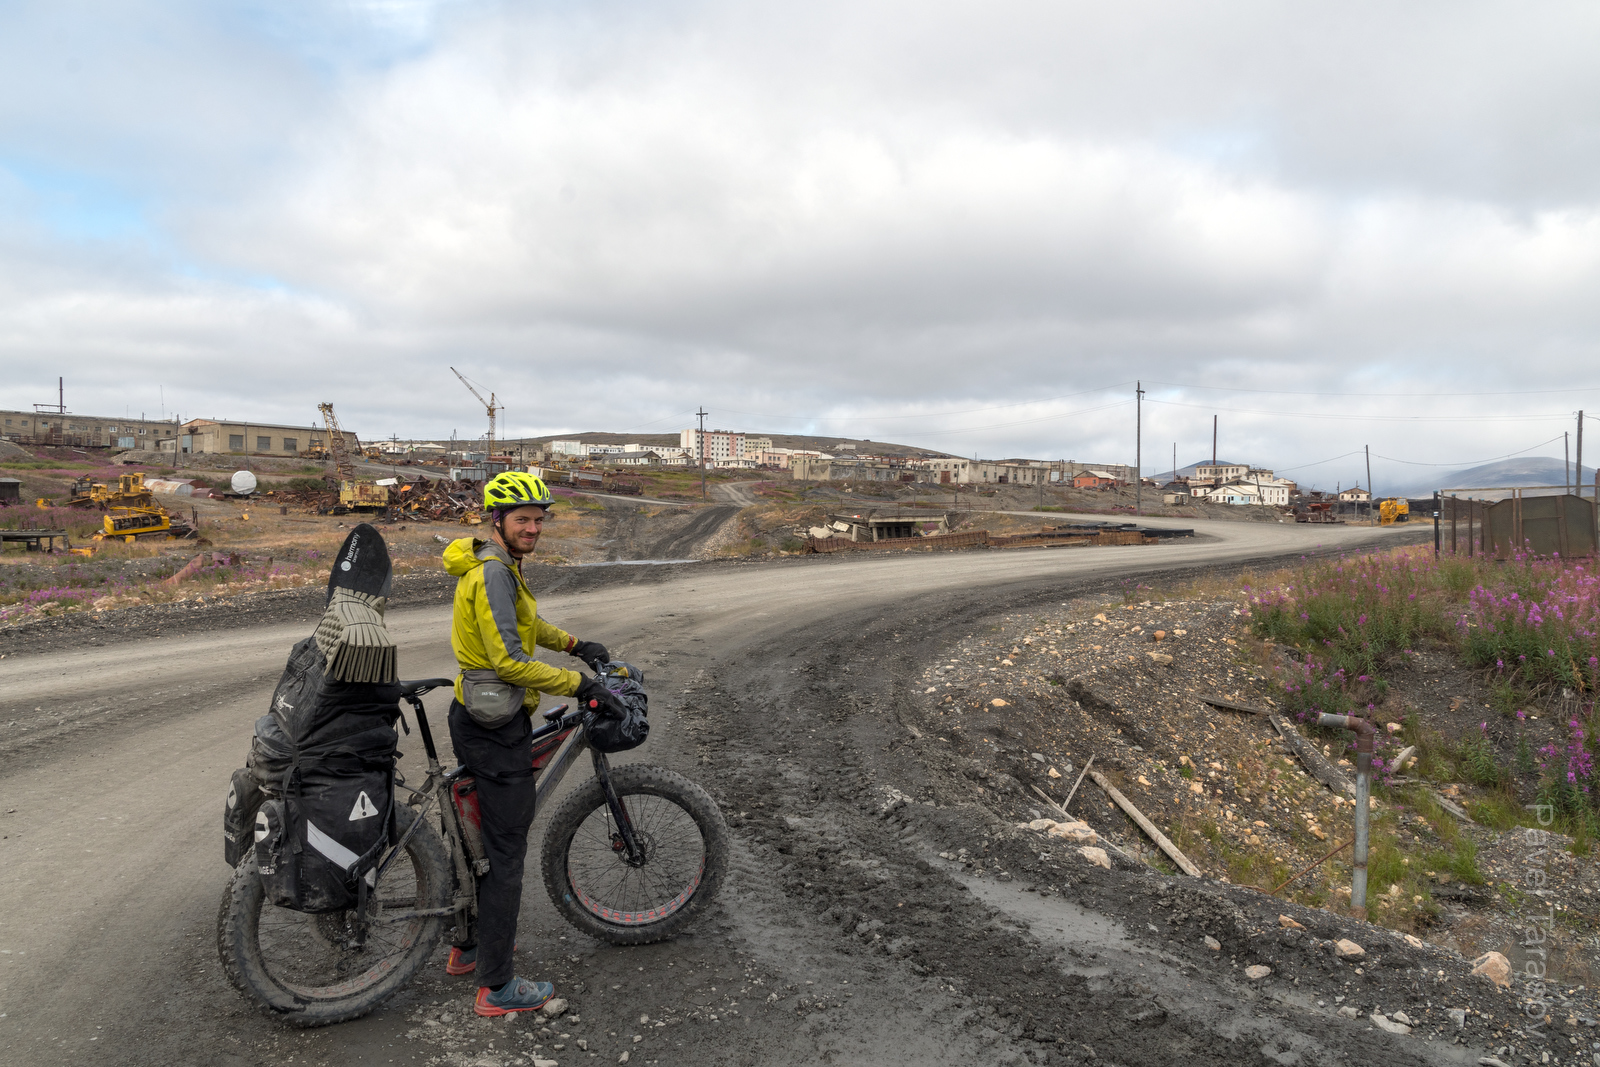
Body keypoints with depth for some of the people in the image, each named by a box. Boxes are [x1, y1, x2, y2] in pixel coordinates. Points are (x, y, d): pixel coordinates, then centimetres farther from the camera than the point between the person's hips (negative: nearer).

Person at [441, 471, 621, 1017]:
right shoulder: (493, 571, -22)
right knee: (506, 850, -2)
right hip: (497, 730, -11)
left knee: (482, 833, 23)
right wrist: (580, 685, -23)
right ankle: (497, 987, 9)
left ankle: (469, 945, 40)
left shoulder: (498, 566, 11)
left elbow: (524, 621, 28)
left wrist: (575, 644, 21)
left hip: (477, 720, 11)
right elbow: (509, 660, -28)